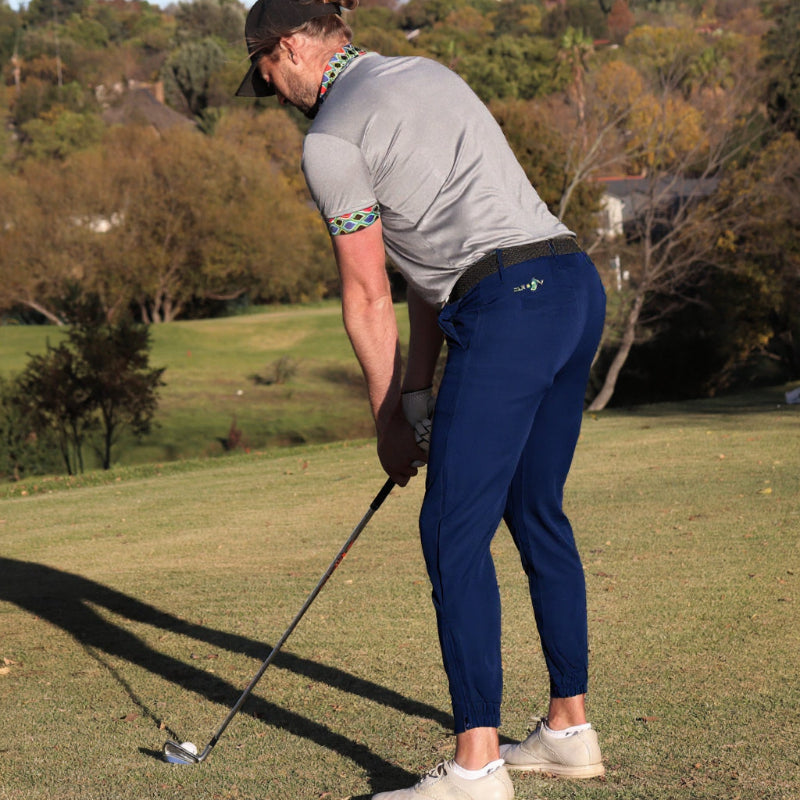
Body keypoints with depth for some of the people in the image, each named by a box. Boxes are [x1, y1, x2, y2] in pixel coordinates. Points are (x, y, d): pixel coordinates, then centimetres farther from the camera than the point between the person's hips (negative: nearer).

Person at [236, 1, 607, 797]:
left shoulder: (330, 139, -3)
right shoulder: (429, 77, 23)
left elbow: (367, 297, 2)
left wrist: (388, 419, 15)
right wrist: (418, 389, 22)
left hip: (511, 310, -9)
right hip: (576, 285, 9)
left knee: (454, 532, -4)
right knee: (535, 513, 19)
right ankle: (569, 729, 26)